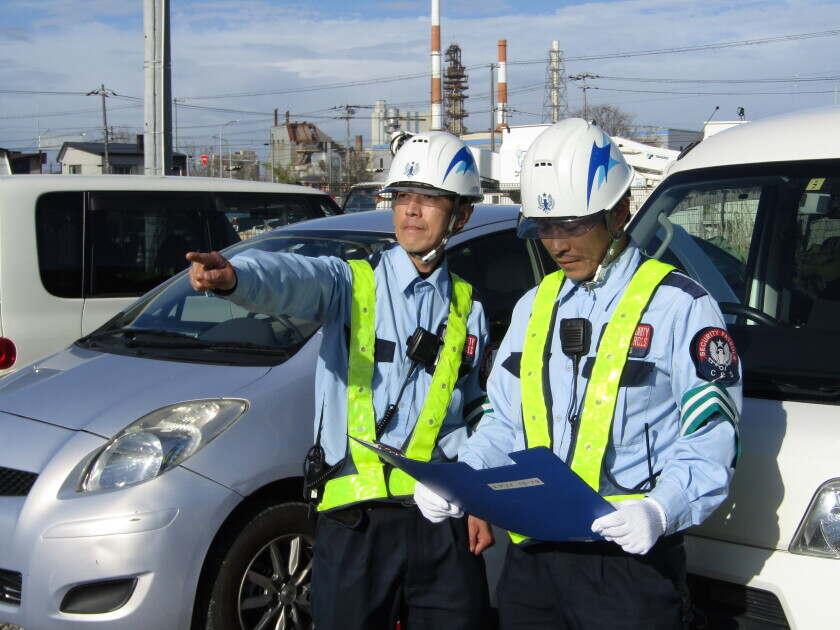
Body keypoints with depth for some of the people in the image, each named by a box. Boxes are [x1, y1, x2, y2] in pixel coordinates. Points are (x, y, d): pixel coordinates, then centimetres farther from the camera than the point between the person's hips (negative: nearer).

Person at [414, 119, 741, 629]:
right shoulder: (533, 306, 15)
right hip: (529, 556, 5)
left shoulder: (680, 305, -4)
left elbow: (710, 439, -8)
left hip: (630, 560, -5)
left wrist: (661, 511, -25)